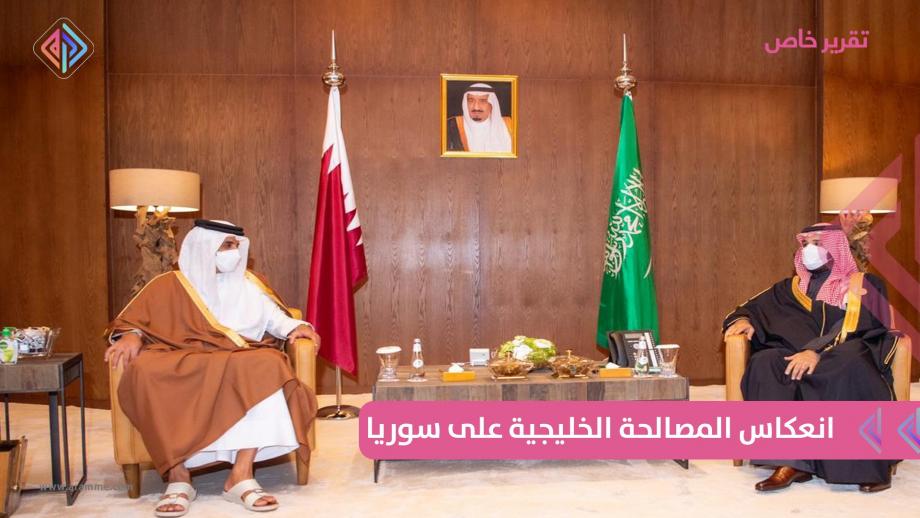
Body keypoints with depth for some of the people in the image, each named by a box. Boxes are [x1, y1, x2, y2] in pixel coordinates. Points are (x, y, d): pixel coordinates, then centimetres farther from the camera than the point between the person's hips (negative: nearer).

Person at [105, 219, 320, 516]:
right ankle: (178, 475, -29)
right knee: (146, 371, -36)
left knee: (267, 365, -36)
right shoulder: (169, 285, 12)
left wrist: (294, 327, -3)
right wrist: (131, 336, -15)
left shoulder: (249, 283, 20)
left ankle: (241, 475, -35)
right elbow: (133, 320, 8)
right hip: (181, 364, -1)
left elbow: (274, 317, 19)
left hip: (241, 360, 1)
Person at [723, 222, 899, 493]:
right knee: (765, 363, -30)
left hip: (846, 359, -3)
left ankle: (870, 462, -25)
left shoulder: (863, 285, 11)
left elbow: (855, 327, -6)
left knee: (851, 365, -39)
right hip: (799, 358, 3)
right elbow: (755, 308, 26)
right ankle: (792, 460, -36)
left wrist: (817, 352, -23)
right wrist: (744, 319, 0)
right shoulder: (792, 287, 25)